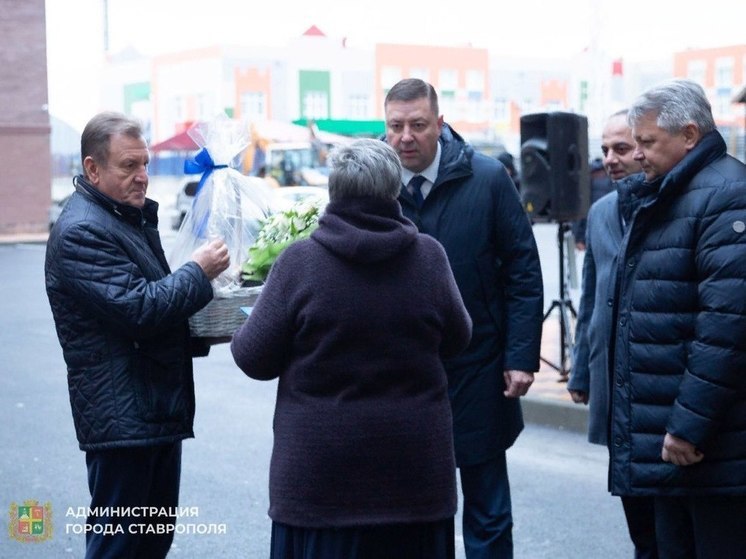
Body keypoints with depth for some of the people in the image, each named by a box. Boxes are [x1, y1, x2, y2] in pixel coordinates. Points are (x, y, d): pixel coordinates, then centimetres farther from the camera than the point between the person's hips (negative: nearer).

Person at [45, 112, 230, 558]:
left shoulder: (134, 216, 17)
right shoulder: (80, 232, -16)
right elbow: (138, 308, -24)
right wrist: (199, 272, -13)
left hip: (160, 411, 10)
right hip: (122, 419, -10)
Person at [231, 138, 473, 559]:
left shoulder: (299, 261, -10)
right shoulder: (429, 256, -5)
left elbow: (254, 359, -5)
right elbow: (457, 339, 8)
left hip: (320, 468, -2)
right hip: (413, 467, 2)